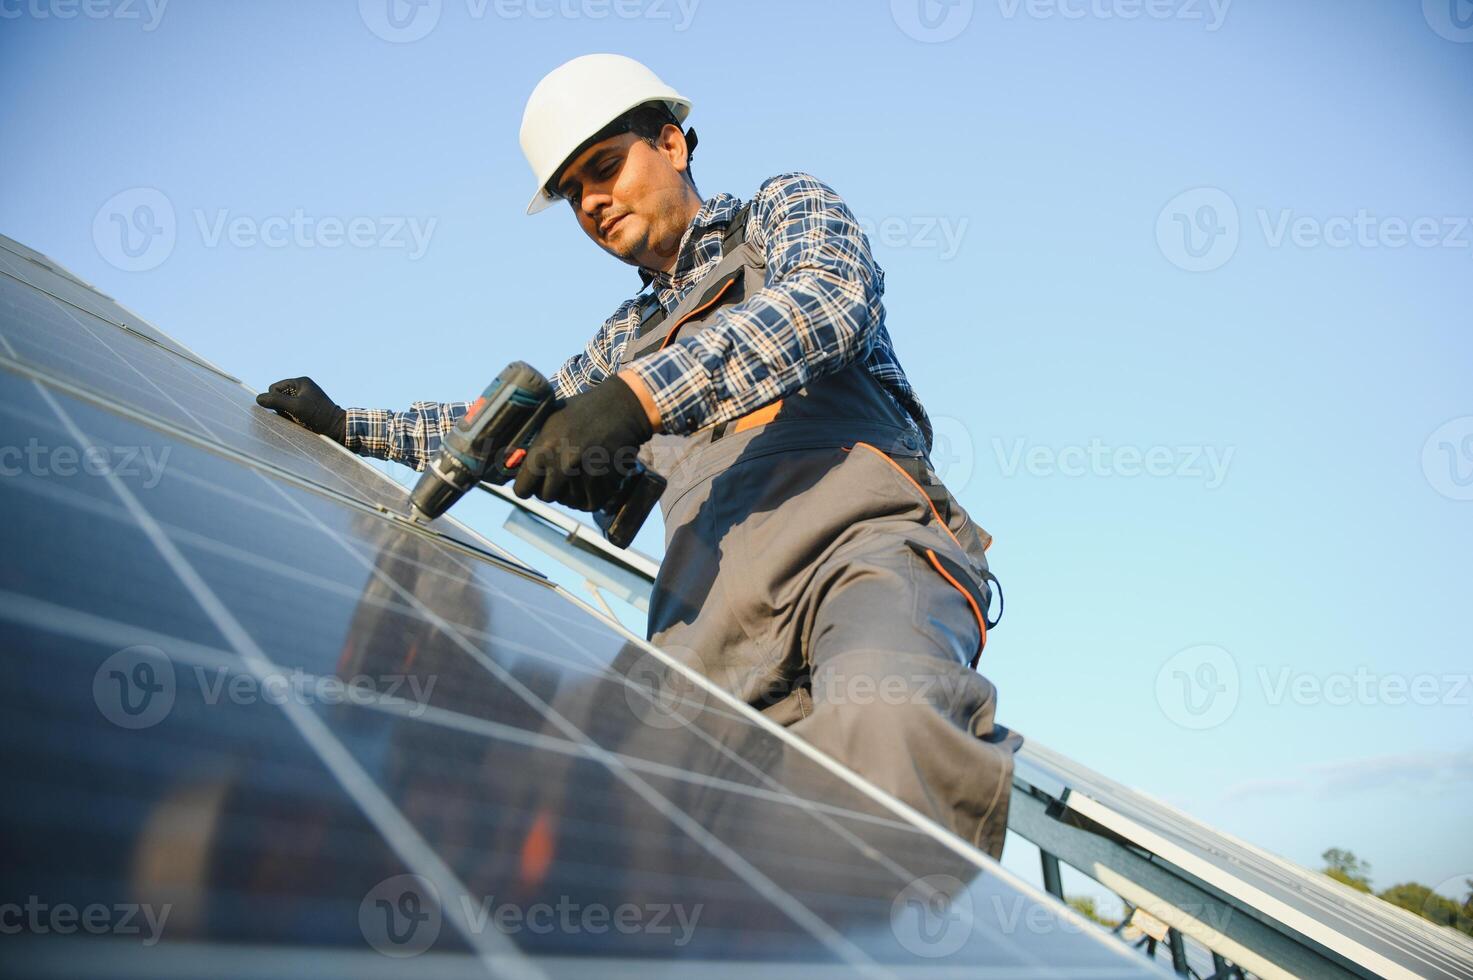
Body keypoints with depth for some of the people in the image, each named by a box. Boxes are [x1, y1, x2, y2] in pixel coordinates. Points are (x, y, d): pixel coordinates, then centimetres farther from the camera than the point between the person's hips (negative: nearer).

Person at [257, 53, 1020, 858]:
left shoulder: (784, 208, 19)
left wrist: (642, 392, -17)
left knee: (882, 718, -40)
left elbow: (830, 299, -5)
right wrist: (345, 424, 41)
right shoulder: (626, 338, 35)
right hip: (714, 631, 5)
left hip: (864, 546, -4)